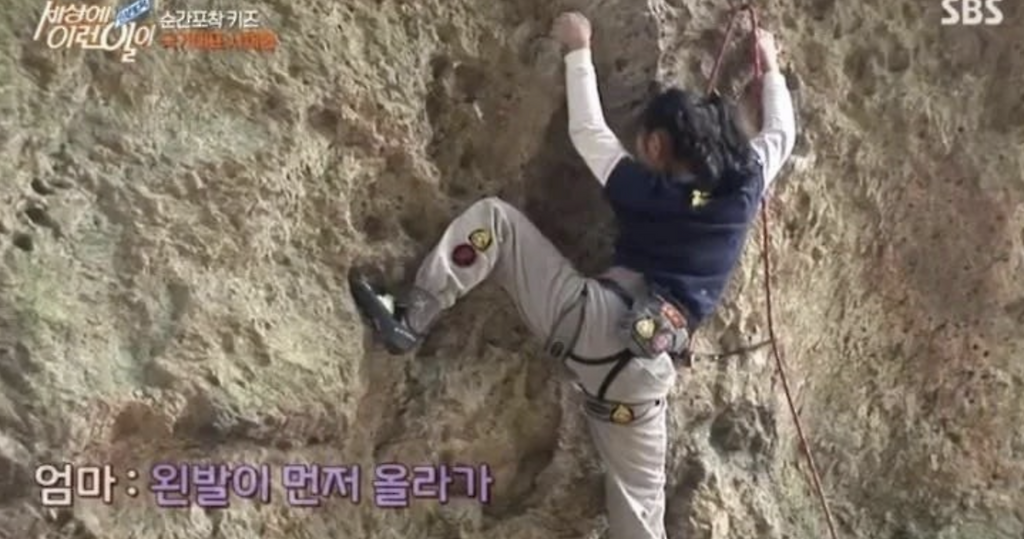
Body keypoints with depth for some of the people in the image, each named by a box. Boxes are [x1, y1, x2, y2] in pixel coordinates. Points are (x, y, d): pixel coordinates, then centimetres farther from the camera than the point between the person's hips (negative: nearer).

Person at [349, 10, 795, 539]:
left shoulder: (643, 189, 3)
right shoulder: (743, 190, 13)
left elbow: (587, 130, 16)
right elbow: (781, 133, 32)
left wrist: (578, 50, 26)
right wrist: (771, 69, 46)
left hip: (597, 320, -4)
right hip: (645, 370, 5)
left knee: (492, 217, 6)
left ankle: (409, 319, -4)